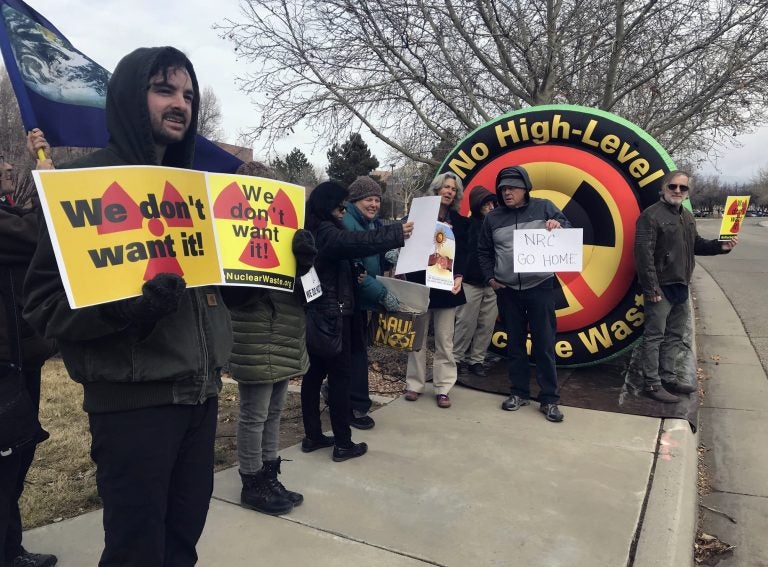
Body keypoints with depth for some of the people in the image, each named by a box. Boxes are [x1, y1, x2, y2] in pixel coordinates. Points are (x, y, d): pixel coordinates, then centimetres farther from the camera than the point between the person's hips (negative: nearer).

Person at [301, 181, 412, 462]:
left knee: (314, 372, 13)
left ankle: (312, 436, 21)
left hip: (314, 315, 9)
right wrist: (397, 233, -30)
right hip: (331, 315, -9)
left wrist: (354, 275, 3)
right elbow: (358, 242, -33)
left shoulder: (313, 231, 13)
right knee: (340, 375, -2)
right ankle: (343, 444, 5)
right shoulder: (325, 232, -18)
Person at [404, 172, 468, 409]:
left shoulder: (460, 222, 9)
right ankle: (414, 384, 16)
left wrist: (459, 277, -15)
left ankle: (443, 388, 11)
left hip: (447, 286, 1)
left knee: (444, 340, 4)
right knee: (418, 337, 5)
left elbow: (463, 254, 3)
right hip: (420, 284, -1)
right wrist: (409, 280, -11)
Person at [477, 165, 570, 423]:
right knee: (514, 344, 11)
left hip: (540, 287, -3)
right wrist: (490, 277, 6)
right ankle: (519, 393, 23)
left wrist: (559, 226, -18)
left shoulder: (543, 207, 0)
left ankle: (549, 399, 9)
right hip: (507, 290, 3)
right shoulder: (493, 217, 8)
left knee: (544, 344, 0)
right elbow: (483, 251, 16)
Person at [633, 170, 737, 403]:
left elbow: (696, 244, 26)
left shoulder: (688, 216, 15)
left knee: (675, 335, 16)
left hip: (681, 287, 9)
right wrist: (651, 288, -21)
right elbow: (643, 253, -19)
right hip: (661, 287, -9)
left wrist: (720, 246, 7)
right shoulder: (651, 215, -13)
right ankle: (651, 383, 4)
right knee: (654, 336, -3)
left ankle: (668, 377, 28)